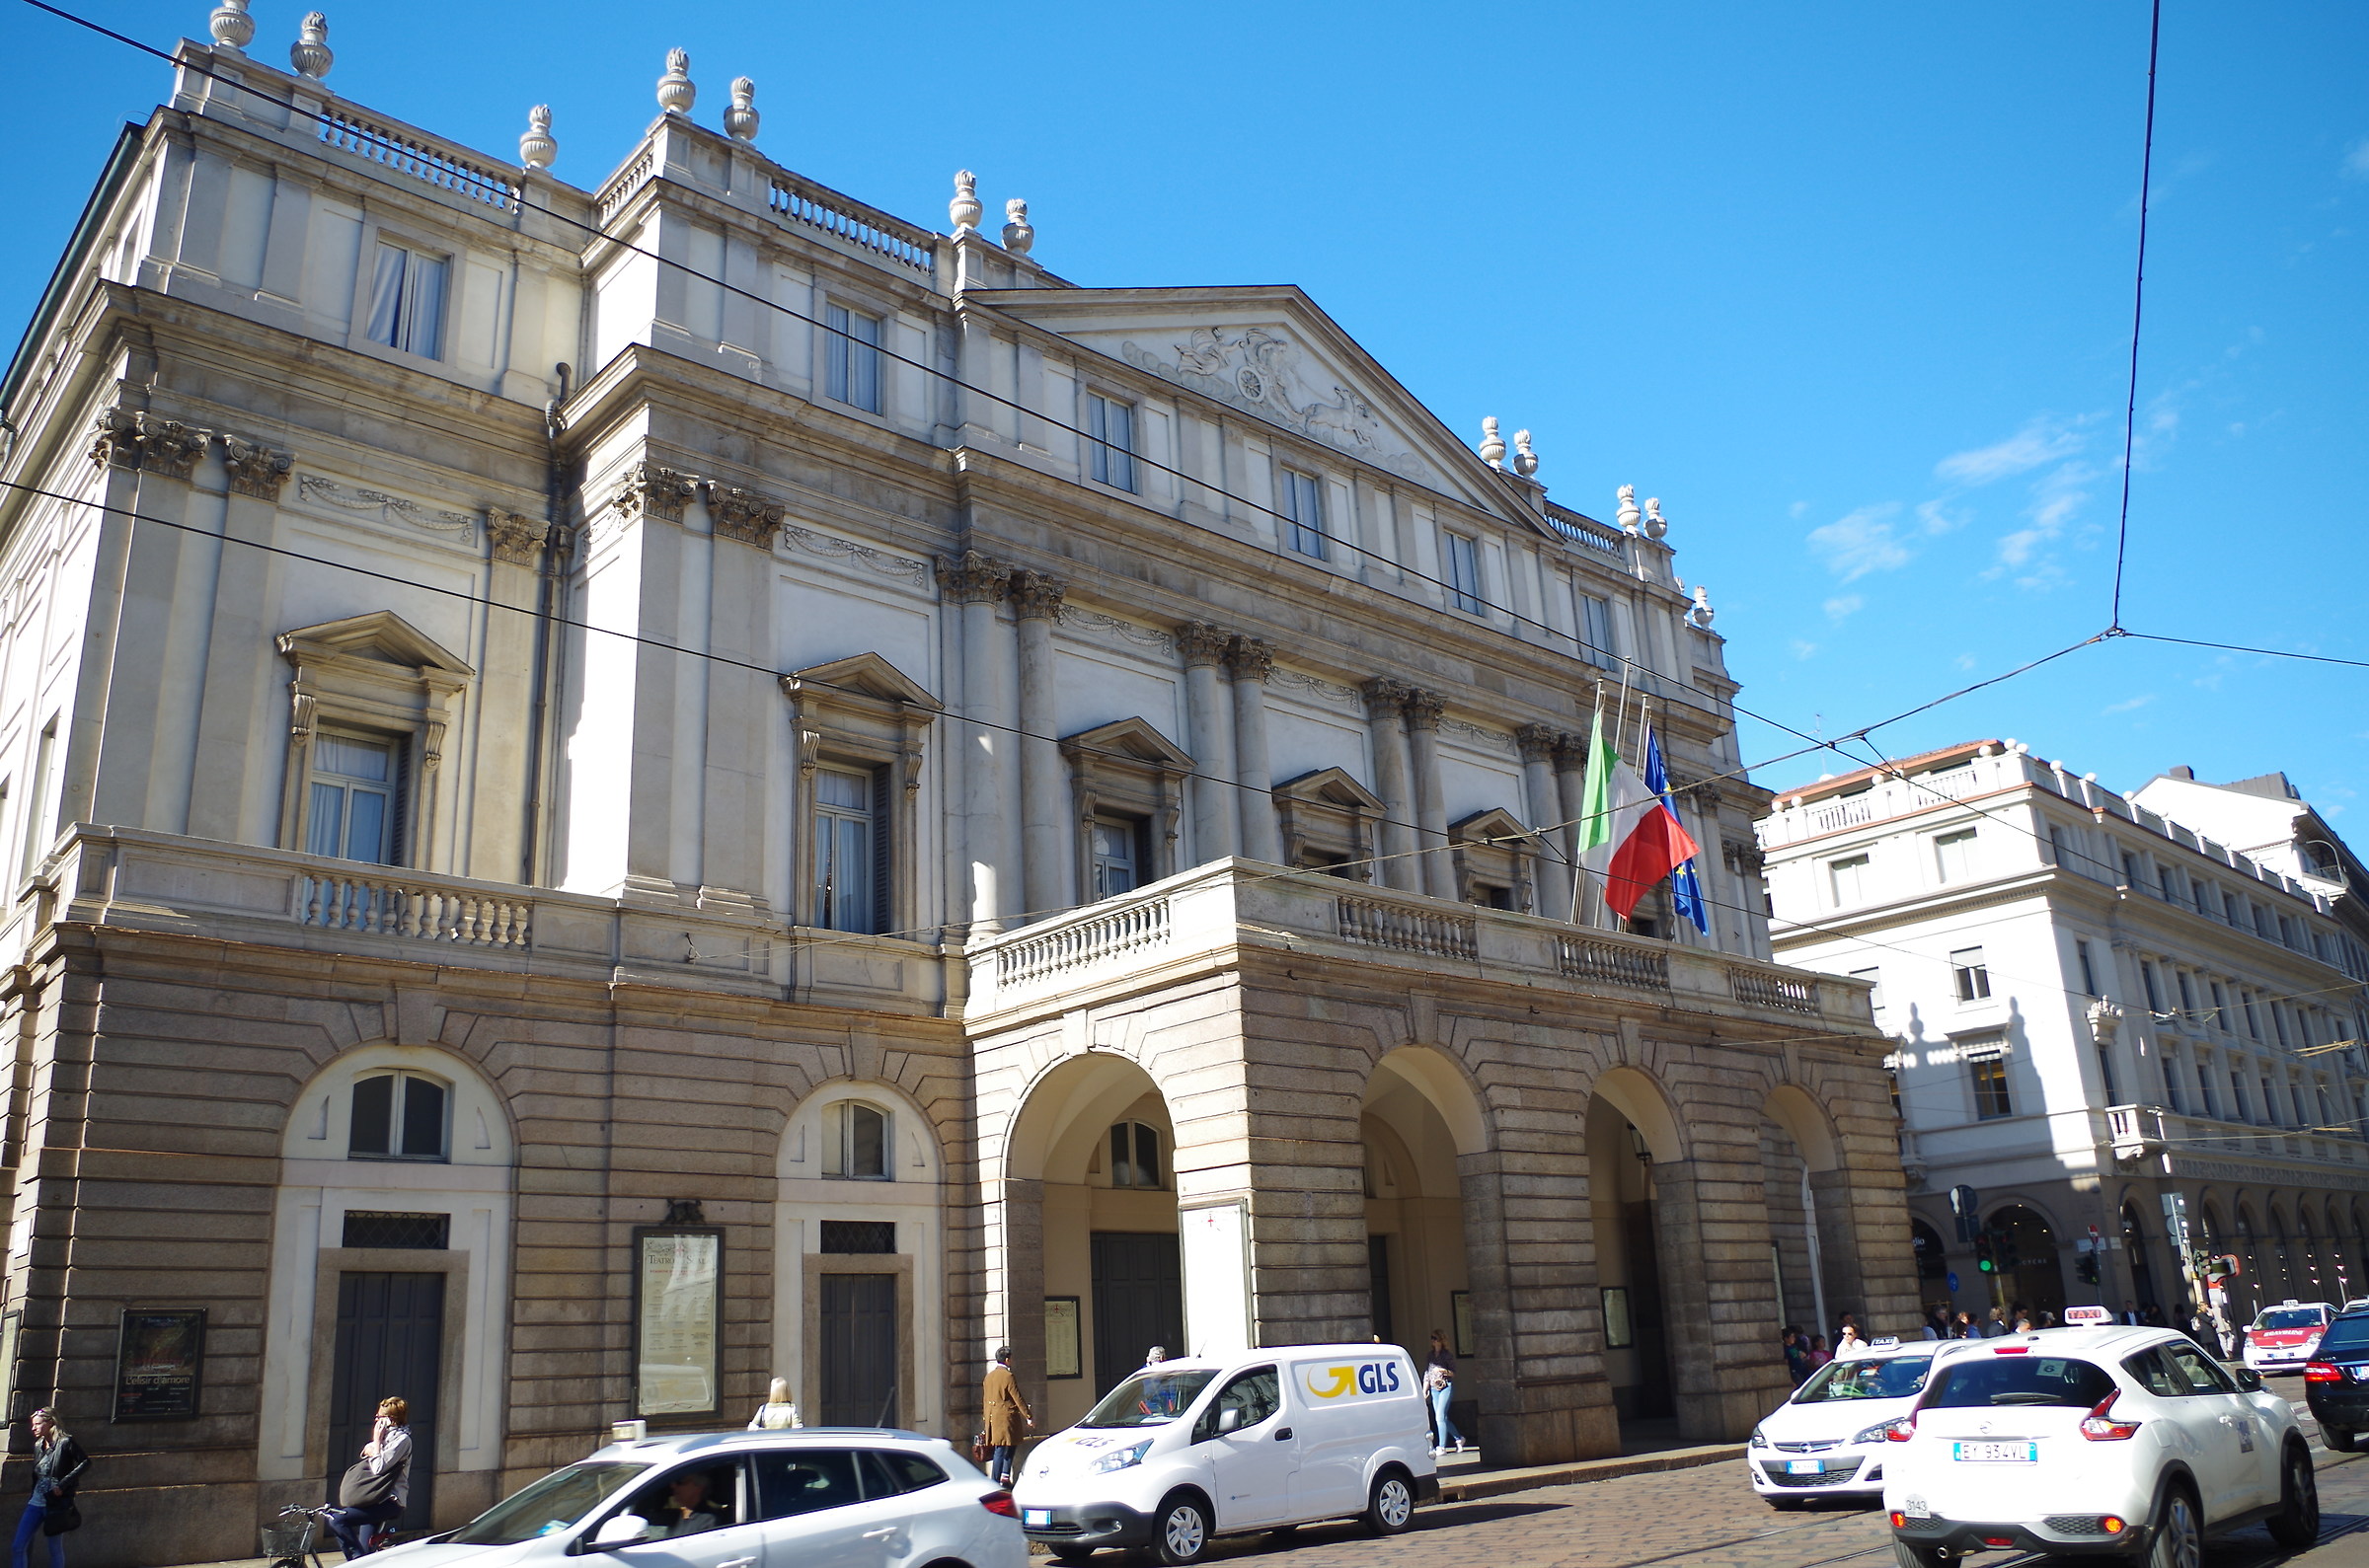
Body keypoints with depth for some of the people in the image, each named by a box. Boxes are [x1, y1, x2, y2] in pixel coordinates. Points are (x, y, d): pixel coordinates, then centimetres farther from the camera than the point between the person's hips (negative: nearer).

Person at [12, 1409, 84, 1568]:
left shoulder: (65, 1443, -10)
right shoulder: (38, 1445, 10)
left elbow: (86, 1462, -13)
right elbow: (35, 1476, 18)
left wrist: (63, 1484, -18)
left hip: (56, 1504, -6)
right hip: (36, 1502, 6)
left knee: (56, 1549, 3)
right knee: (17, 1548, 0)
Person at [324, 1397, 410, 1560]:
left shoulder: (402, 1439, -11)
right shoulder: (388, 1436, 20)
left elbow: (379, 1468, -18)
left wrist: (377, 1441, -10)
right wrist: (370, 1450, 0)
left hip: (390, 1502, -10)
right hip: (376, 1501, 10)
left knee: (337, 1519, -21)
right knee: (364, 1552, 7)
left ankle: (358, 1560, -15)